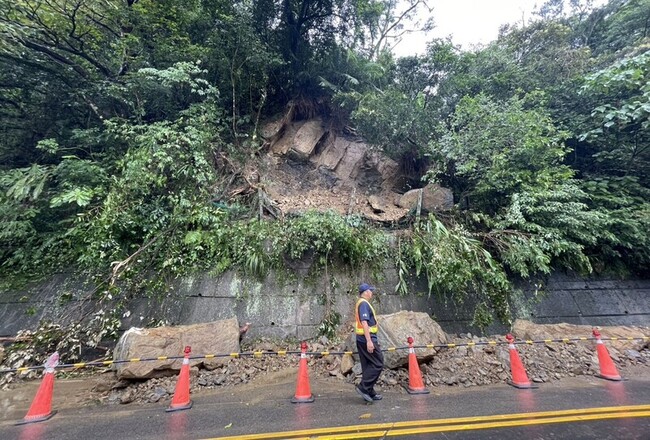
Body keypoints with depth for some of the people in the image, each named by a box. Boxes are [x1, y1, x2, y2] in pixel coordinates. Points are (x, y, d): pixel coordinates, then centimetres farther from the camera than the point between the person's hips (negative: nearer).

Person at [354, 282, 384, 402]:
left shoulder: (360, 303, 16)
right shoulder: (364, 304, -15)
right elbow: (364, 323, -24)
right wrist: (369, 341, -26)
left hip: (362, 339, 10)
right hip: (367, 338, -10)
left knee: (368, 366, 14)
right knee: (378, 364, -2)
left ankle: (369, 393, 22)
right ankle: (363, 387, -1)